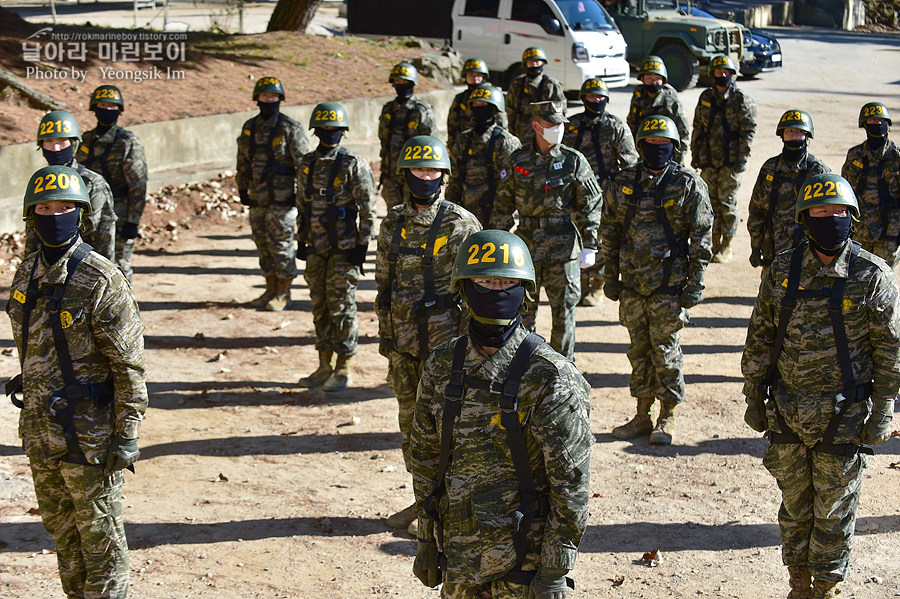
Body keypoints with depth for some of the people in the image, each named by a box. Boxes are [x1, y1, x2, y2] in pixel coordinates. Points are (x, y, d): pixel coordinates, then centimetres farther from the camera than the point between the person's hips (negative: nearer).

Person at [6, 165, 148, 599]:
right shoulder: (26, 274, 6)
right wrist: (29, 413, 19)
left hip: (88, 431, -7)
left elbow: (129, 364, -15)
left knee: (99, 533, 3)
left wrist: (126, 436, -17)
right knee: (61, 527, 18)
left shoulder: (102, 281, -16)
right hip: (39, 429, 7)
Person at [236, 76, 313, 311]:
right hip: (258, 199, 6)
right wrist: (242, 189, 17)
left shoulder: (290, 128, -8)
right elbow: (243, 162, 20)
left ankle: (283, 294, 7)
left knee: (280, 244, -3)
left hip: (282, 199, -6)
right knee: (263, 243, 11)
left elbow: (306, 162, -8)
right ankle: (271, 290, 22)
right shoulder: (249, 128, 10)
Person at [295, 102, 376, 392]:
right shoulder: (307, 165, 9)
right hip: (316, 248, 6)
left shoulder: (353, 165, -8)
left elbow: (368, 209, -8)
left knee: (341, 308, -2)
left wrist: (362, 245, -11)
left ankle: (343, 369, 6)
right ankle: (324, 367, 19)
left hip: (343, 248, -6)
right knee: (320, 307, 10)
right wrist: (301, 240, 14)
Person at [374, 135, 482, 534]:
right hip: (403, 341, 6)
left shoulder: (461, 225, -9)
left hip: (444, 340, -5)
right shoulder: (392, 224, 7)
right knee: (411, 419, 13)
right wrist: (385, 333, 13)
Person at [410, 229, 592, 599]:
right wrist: (426, 540, 12)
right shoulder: (443, 367, 2)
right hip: (459, 553, 5)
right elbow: (426, 459, 11)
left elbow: (571, 483, -13)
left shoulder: (549, 378, -14)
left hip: (524, 553, -5)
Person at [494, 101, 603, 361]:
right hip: (526, 247, 1)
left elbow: (591, 204, 2)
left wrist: (589, 246, -2)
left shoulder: (574, 161, -1)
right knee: (522, 312, 8)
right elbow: (503, 205, 9)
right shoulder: (517, 161, 3)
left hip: (563, 248, -1)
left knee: (563, 312, 4)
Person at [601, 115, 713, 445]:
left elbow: (702, 237, -2)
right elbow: (610, 230, 12)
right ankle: (642, 416, 20)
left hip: (670, 283, -4)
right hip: (632, 282, 4)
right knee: (639, 349, 10)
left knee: (665, 349, 0)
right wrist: (611, 275, 8)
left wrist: (695, 283, -6)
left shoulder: (689, 185, -4)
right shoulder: (624, 182, 6)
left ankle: (668, 417, 13)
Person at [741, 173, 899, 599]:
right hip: (787, 414, 3)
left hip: (843, 416, -3)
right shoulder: (782, 270, 1)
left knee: (833, 510, 7)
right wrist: (754, 397, 9)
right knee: (795, 505, 14)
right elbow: (760, 338, 9)